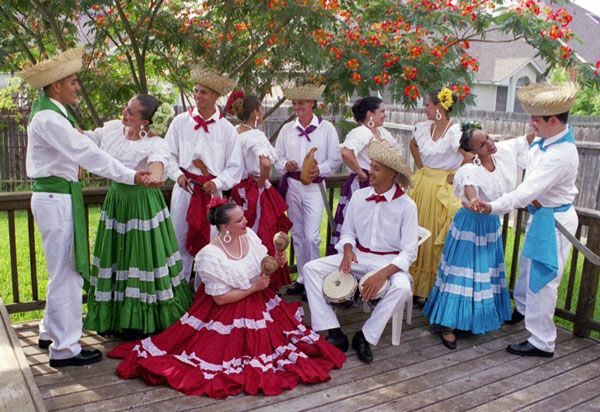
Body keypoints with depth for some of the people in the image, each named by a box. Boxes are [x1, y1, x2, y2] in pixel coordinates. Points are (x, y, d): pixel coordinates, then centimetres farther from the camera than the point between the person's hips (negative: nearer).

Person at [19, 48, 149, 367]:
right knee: (65, 273, -3)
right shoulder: (49, 118, -17)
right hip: (56, 199, -10)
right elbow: (88, 154, -22)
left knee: (65, 270, 19)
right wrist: (132, 176, -22)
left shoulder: (51, 113, 15)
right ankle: (64, 349, 8)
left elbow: (81, 147, 14)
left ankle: (51, 333, 33)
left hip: (58, 196, 10)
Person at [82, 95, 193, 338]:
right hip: (116, 199, 6)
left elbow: (158, 160, -42)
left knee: (143, 259, 3)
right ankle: (118, 318, 33)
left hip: (142, 205, -6)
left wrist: (155, 174, -65)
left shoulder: (155, 144, -20)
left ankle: (146, 322, 23)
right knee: (117, 258, 15)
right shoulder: (112, 128, -1)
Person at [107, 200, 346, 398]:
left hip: (259, 304, 6)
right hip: (228, 313, -6)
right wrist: (253, 287, -21)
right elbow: (220, 298, -20)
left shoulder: (249, 236, -6)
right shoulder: (211, 255, -24)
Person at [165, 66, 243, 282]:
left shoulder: (227, 129, 1)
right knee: (180, 241, 8)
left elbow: (235, 167, 2)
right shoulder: (180, 122, 3)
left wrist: (218, 183, -12)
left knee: (208, 243, 5)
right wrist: (177, 174, -9)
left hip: (212, 192, -1)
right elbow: (169, 154, 7)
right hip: (184, 189, 1)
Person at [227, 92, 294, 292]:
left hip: (237, 191, 8)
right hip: (256, 192, -8)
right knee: (262, 238, 4)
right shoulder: (255, 135, -18)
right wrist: (262, 182, -16)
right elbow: (265, 163, -34)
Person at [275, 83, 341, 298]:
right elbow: (278, 157, 10)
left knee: (312, 236, -11)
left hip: (314, 186, -4)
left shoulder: (326, 128, -2)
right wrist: (286, 165, -11)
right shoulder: (287, 129, 7)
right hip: (292, 185, 4)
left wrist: (319, 170, -17)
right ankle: (302, 278, 23)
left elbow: (335, 159, -1)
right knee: (297, 235, 11)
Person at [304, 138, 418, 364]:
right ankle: (334, 332, -15)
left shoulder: (406, 205, -12)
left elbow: (409, 252, -14)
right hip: (359, 256, 4)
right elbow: (347, 232, 8)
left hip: (390, 261, -4)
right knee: (311, 268, -12)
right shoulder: (359, 196, -2)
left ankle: (366, 337, -14)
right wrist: (347, 250, -16)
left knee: (402, 287, -36)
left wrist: (383, 274, -28)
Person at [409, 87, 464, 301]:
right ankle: (415, 283, 25)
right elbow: (413, 145, 24)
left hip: (443, 187, -7)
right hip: (423, 183, 7)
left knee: (436, 236, 0)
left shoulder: (454, 131, -17)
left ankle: (434, 287, 14)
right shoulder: (424, 127, 4)